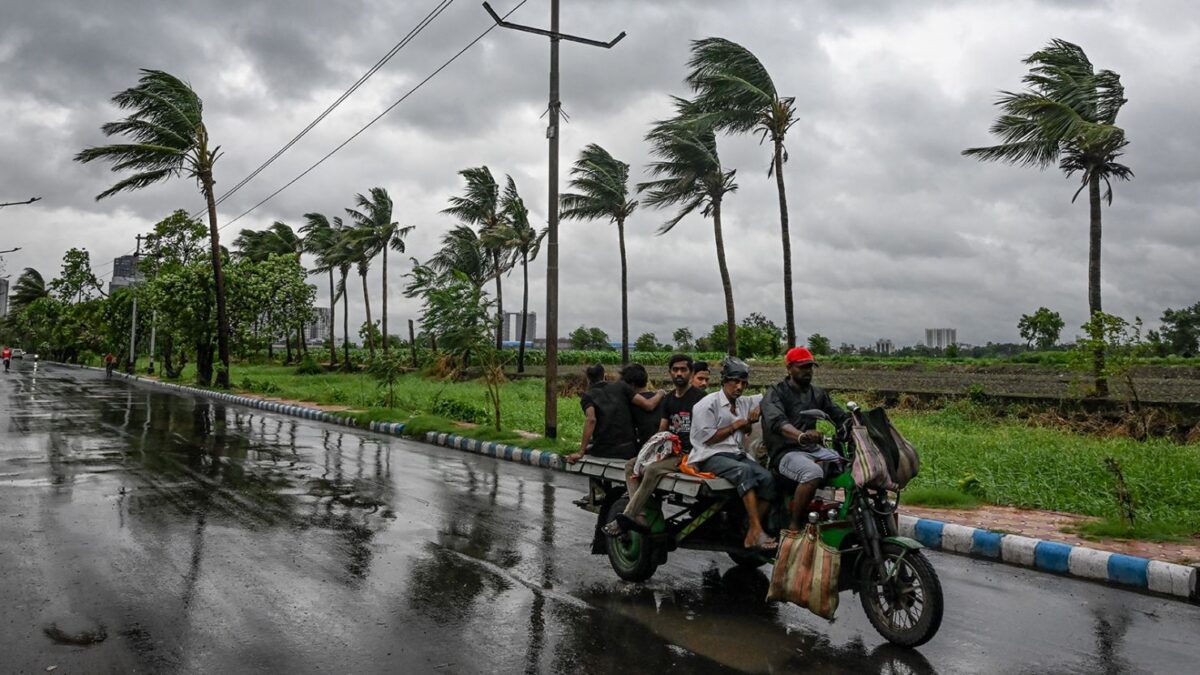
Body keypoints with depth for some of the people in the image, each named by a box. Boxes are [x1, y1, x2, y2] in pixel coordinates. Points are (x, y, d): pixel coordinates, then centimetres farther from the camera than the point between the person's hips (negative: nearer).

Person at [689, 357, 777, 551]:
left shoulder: (745, 403, 20)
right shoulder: (708, 403, -3)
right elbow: (708, 438, -10)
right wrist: (735, 426, -5)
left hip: (737, 453, 7)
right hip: (711, 456, -7)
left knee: (767, 478, -21)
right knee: (744, 470, -36)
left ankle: (751, 534, -23)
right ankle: (757, 531, -41)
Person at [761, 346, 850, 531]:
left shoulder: (817, 393, 19)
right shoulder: (775, 394, -4)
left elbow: (839, 416, 13)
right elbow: (777, 422, -24)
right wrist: (801, 436, -45)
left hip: (814, 449, 7)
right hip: (786, 452, -7)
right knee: (813, 473, -36)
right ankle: (794, 526, -23)